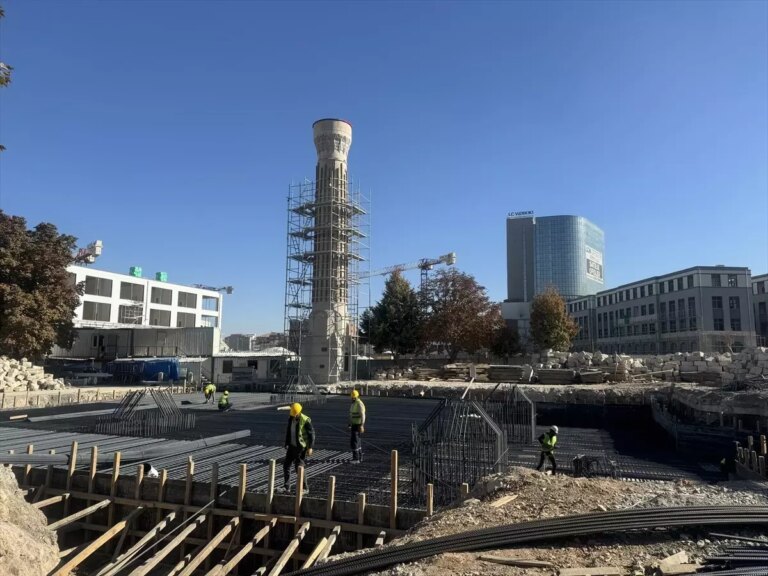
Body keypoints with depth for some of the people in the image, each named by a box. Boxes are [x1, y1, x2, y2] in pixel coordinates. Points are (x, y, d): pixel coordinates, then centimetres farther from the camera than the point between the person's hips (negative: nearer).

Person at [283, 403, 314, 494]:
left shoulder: (306, 420, -18)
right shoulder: (291, 418, 2)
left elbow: (311, 434, -15)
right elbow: (288, 431, 14)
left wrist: (310, 447, -17)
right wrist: (286, 444, 15)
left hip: (301, 447, -7)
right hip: (292, 446, 7)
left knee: (299, 468, -6)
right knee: (286, 465, 7)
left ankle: (305, 488, 8)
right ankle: (286, 486, 19)